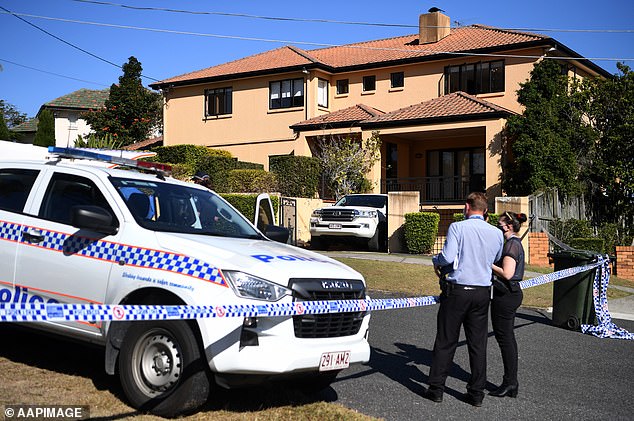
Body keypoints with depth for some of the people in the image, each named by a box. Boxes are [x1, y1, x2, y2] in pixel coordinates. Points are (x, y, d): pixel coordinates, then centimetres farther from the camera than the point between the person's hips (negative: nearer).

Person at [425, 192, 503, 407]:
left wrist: (436, 261, 4)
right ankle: (476, 393, 13)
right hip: (483, 292, 4)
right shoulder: (497, 233, 5)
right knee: (478, 344, 9)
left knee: (446, 341, 5)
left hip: (457, 290, -3)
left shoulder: (457, 227, -9)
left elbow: (448, 257, -16)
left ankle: (436, 389, 11)